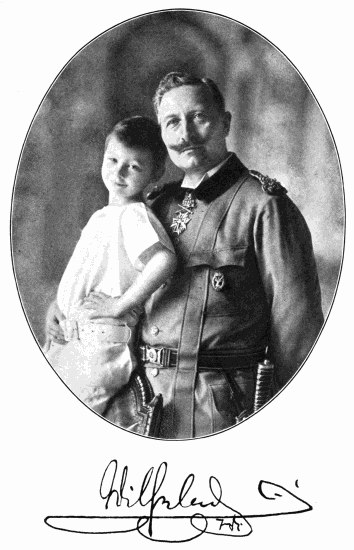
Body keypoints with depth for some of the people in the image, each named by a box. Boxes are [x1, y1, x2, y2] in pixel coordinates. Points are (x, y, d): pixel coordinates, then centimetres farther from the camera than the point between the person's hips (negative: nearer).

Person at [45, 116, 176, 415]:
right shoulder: (103, 215, 17)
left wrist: (120, 305, -24)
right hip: (69, 337, 10)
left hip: (101, 342, -10)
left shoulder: (134, 215, -13)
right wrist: (58, 309, 15)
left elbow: (164, 259, -32)